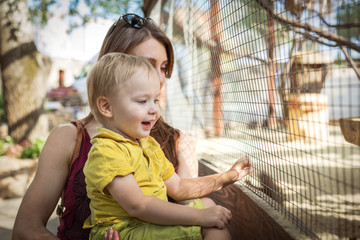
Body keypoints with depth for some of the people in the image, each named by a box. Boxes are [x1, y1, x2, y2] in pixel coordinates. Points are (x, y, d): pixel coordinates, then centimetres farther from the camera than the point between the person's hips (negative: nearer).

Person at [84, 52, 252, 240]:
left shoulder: (150, 145, 14)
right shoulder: (105, 150, -18)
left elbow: (177, 188, 17)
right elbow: (137, 206, -27)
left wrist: (228, 177, 12)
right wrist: (200, 216, -25)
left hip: (153, 223, 9)